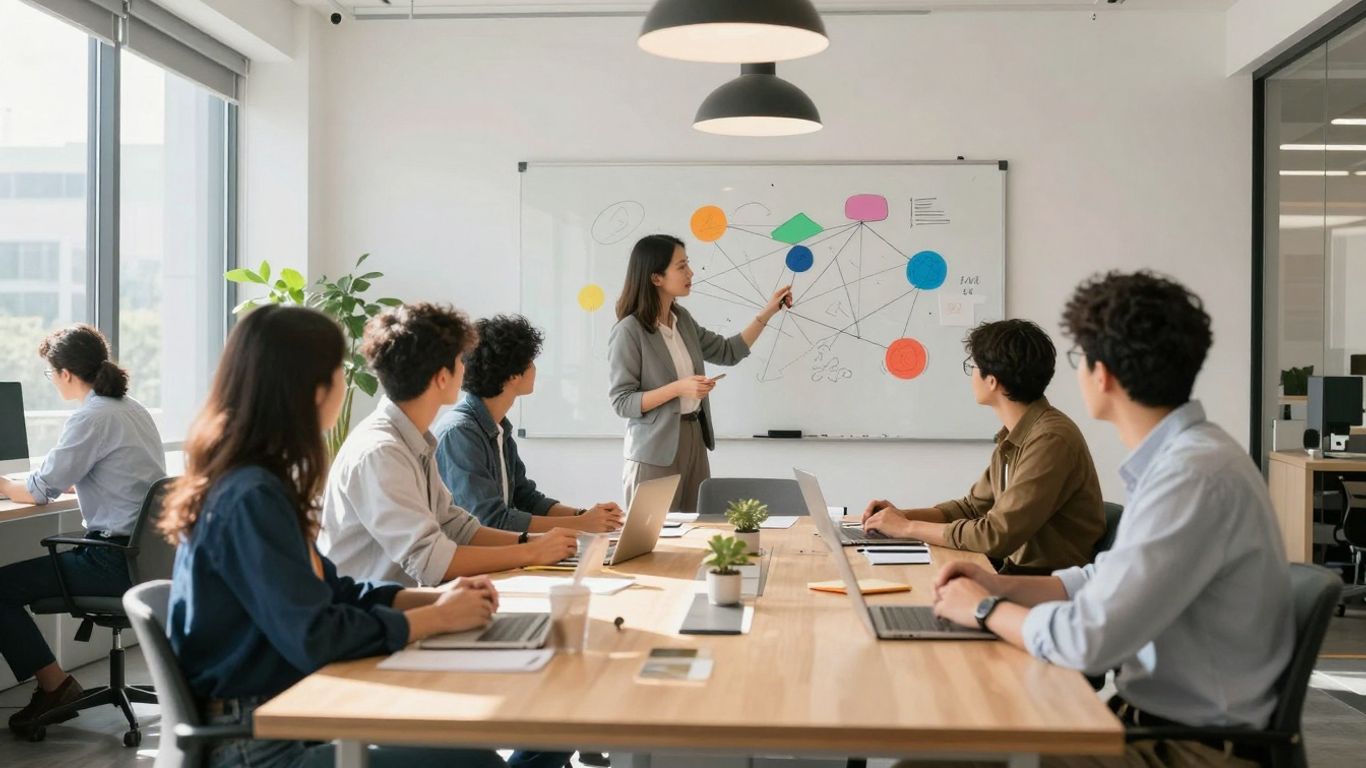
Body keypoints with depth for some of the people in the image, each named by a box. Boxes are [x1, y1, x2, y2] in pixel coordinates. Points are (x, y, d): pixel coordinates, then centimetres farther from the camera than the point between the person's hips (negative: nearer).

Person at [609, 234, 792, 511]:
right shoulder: (629, 332, -15)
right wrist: (678, 387, -23)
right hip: (655, 452, -7)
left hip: (694, 439, 7)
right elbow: (622, 402, -15)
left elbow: (728, 352, 18)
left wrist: (767, 313, 11)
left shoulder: (682, 319, 7)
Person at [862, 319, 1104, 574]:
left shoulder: (1050, 439, -21)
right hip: (1018, 569, 7)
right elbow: (973, 507, 16)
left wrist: (908, 528, -14)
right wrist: (903, 516, 0)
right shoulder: (1014, 435, 8)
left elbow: (997, 535, -24)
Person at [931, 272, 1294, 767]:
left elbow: (1087, 639, -28)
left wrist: (986, 609, -10)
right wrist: (1004, 586, 4)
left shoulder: (1195, 476, -25)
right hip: (1158, 716, 8)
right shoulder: (1176, 456, 6)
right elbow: (1113, 580, 17)